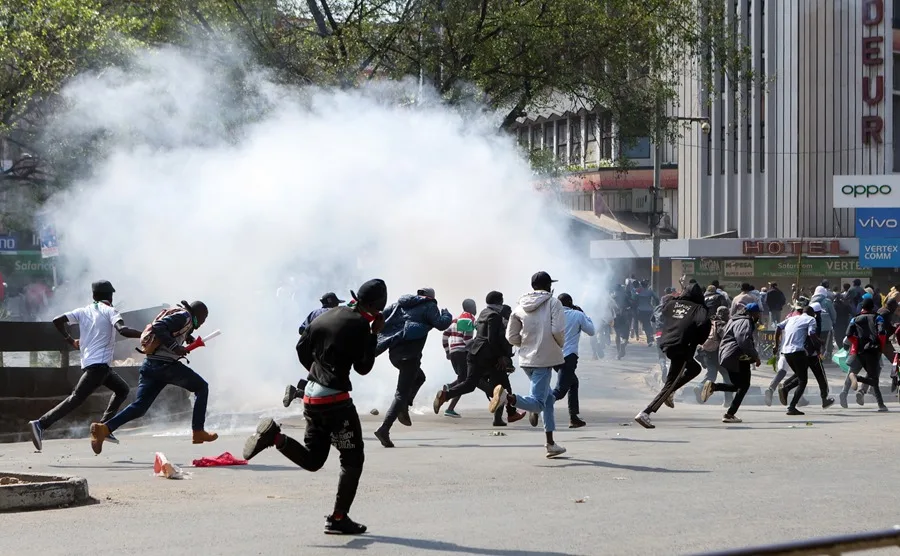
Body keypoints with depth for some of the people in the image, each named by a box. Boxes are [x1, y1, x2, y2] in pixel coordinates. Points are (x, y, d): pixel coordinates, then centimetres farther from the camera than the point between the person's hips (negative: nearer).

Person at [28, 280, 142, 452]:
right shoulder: (109, 310, -3)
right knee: (76, 399, -14)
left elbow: (57, 321, 7)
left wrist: (71, 341, 18)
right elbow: (123, 330, -21)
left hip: (88, 362, 8)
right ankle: (41, 424, -26)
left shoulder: (83, 311, 14)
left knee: (122, 389, 23)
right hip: (99, 364, -8)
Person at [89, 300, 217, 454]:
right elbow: (158, 327, -19)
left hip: (150, 366, 8)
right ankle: (198, 432, 6)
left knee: (139, 406, 3)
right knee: (201, 387, 9)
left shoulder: (179, 315, 24)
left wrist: (188, 338, 24)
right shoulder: (184, 316, -5)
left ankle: (104, 428, -15)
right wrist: (176, 347, -18)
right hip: (165, 365, -8)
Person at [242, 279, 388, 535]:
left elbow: (302, 348, 19)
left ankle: (274, 436, -7)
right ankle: (338, 519, 1)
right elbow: (363, 367, -6)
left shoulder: (327, 316, 12)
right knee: (353, 459, 4)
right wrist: (374, 335, 2)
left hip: (311, 396, 8)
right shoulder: (359, 325, -11)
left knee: (312, 460, 17)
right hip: (335, 399, -8)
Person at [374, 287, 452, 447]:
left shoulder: (400, 304, 19)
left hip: (394, 352, 7)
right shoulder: (429, 307, 2)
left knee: (419, 377, 31)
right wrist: (447, 315, 12)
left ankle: (403, 409, 13)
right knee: (402, 393, -6)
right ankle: (384, 430, -19)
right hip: (409, 354, -7)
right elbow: (441, 324, -8)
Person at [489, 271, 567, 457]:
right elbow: (558, 330, -15)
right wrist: (560, 345, 4)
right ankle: (508, 397, -37)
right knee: (538, 403, -11)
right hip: (545, 359, -7)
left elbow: (511, 337, 8)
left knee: (548, 398, 20)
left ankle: (550, 444, 19)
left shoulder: (520, 306, 9)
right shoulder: (553, 303, -4)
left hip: (526, 359, 7)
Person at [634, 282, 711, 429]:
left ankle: (669, 392, 15)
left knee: (694, 368, 27)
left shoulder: (672, 304, 14)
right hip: (682, 347, -7)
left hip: (665, 343, 7)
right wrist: (700, 340, -4)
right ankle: (645, 413, -14)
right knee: (671, 383, -4)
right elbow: (704, 322, -19)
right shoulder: (698, 308, -2)